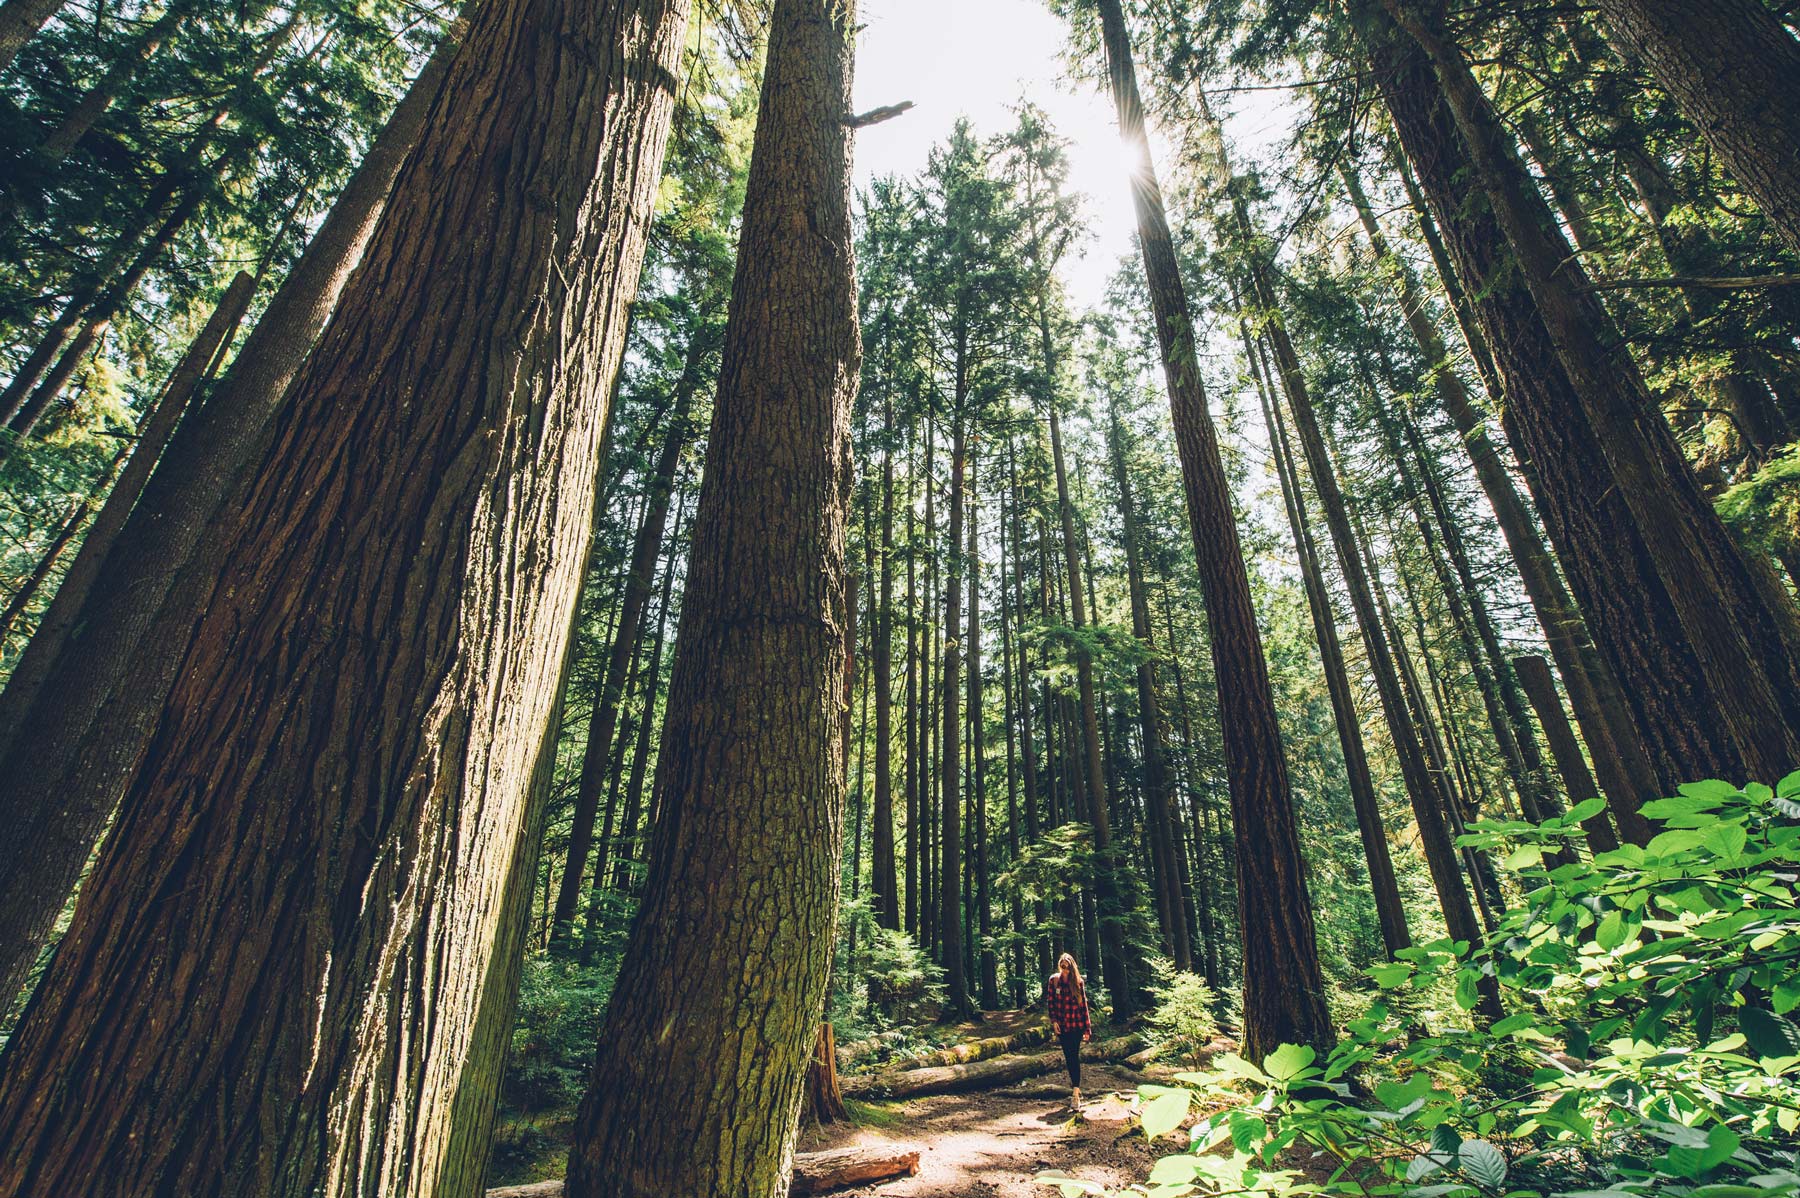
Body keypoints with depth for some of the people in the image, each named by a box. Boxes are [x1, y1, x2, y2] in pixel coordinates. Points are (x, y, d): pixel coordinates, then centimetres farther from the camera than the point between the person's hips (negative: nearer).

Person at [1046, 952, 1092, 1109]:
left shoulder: (1078, 982, -3)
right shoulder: (1053, 980, -1)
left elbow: (1084, 1004, -1)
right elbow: (1050, 1001, 3)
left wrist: (1087, 1028, -1)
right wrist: (1053, 1021, -6)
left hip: (1076, 1024, -2)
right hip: (1062, 1025, 2)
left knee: (1074, 1056, -7)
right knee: (1069, 1056, 10)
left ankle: (1075, 1093, -8)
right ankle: (1075, 1086, 25)